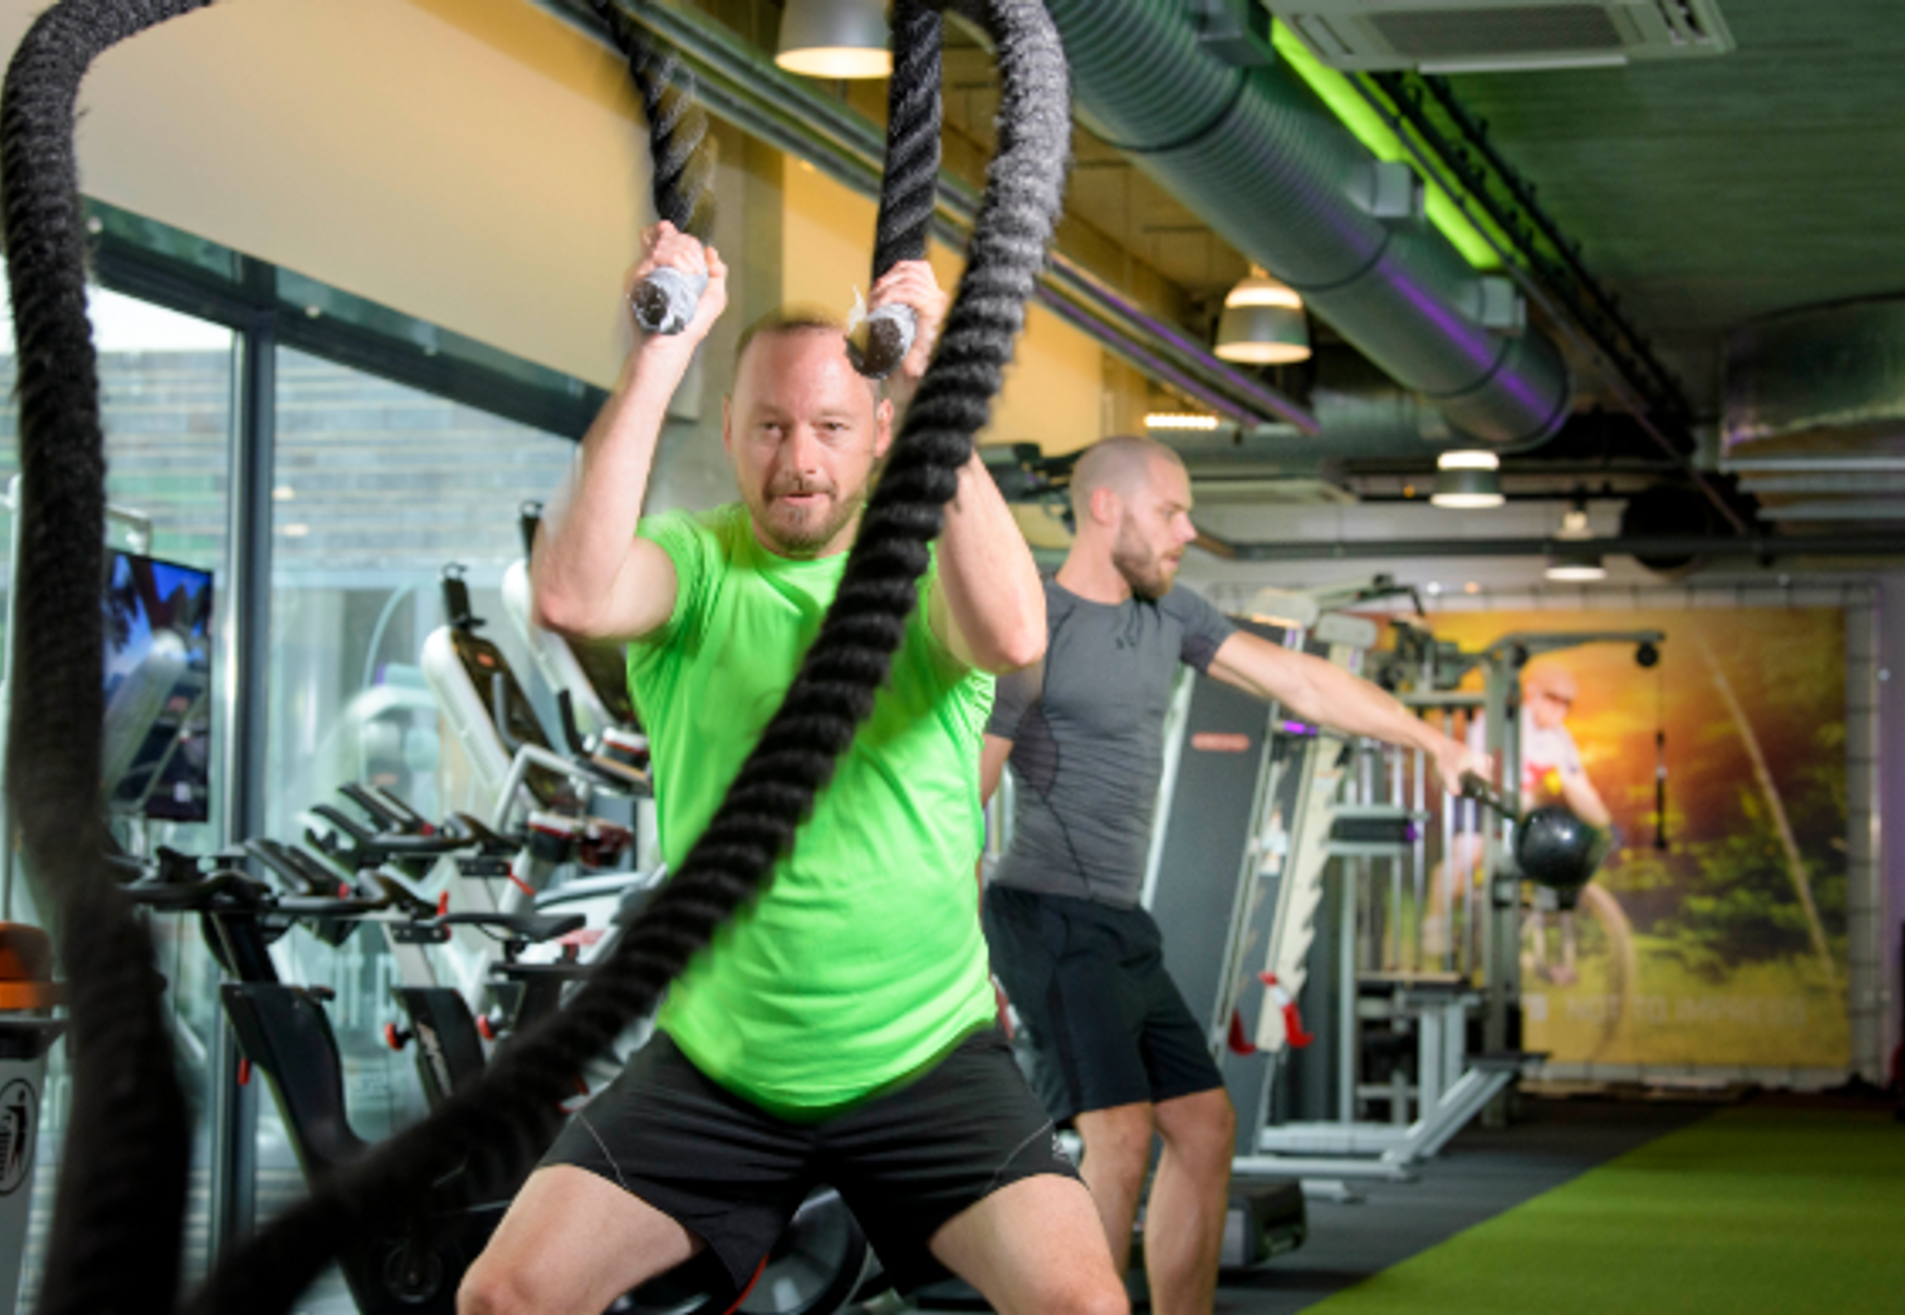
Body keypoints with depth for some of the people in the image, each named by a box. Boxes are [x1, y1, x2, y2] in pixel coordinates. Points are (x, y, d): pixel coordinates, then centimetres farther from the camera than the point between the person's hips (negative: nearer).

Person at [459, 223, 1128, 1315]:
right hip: (715, 1065, 1)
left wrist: (932, 385, -30)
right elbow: (573, 594, -26)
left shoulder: (930, 572, -3)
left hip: (924, 1061, -1)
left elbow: (1013, 636, -28)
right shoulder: (694, 563, -1)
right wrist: (662, 356, -25)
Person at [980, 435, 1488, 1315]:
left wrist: (1435, 744, 16)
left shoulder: (1166, 614, 12)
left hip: (1118, 928, 9)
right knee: (1120, 1137, -20)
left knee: (1205, 1129, 9)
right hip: (1048, 920, -9)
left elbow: (1299, 683, 15)